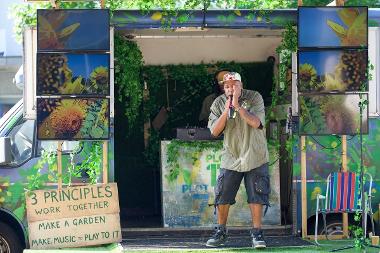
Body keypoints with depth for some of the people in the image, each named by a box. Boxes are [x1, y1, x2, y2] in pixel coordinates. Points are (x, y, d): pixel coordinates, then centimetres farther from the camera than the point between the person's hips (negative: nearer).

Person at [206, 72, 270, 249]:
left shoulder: (254, 98, -7)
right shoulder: (219, 103, 0)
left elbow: (256, 123, -21)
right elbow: (214, 131, -8)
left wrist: (237, 106, -27)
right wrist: (226, 110, -18)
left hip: (255, 158, -2)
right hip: (231, 159, 2)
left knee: (256, 197, -2)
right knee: (222, 197, 3)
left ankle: (256, 233, 7)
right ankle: (220, 233, 17)